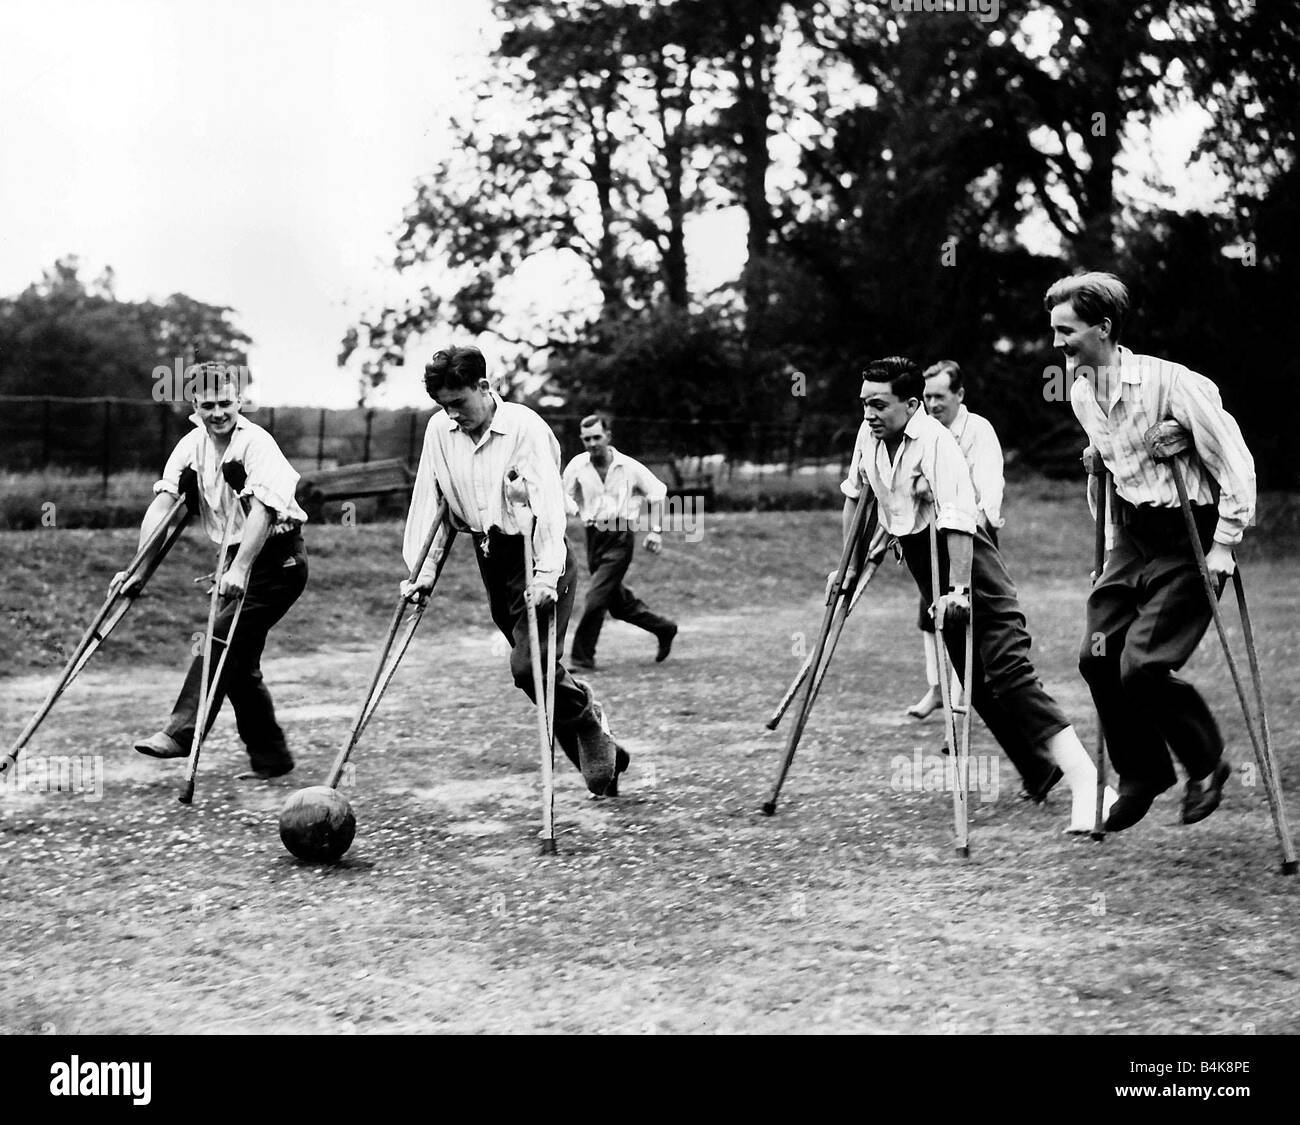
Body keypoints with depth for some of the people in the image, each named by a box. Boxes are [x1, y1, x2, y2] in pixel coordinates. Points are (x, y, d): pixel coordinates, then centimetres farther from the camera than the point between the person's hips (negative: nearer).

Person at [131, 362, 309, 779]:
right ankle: (270, 756, 15)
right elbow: (162, 504, -5)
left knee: (223, 639, -20)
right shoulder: (191, 446, 2)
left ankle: (182, 732, -24)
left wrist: (240, 568, -43)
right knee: (239, 657, 7)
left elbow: (262, 509, -32)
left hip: (277, 558, -8)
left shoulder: (257, 443, -18)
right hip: (238, 558, 8)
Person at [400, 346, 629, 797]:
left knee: (529, 665, -18)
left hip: (536, 556, -6)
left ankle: (589, 721, 10)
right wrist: (423, 570, -1)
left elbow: (548, 501, -24)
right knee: (534, 668, 8)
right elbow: (428, 501, 6)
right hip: (490, 557, 6)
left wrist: (546, 573, -35)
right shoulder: (439, 430, 2)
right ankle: (602, 756, 23)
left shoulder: (525, 427, -16)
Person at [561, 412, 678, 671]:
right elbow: (565, 494, 14)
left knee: (596, 596, -14)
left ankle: (582, 657, -8)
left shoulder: (629, 467, -3)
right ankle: (663, 628, 34)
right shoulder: (577, 466, 2)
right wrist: (577, 511, -8)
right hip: (594, 536, 4)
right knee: (618, 602, 12)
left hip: (621, 536, -4)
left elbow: (657, 492, 9)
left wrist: (656, 531, 2)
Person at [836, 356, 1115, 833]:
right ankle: (1039, 772, 18)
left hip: (961, 553, -8)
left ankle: (1084, 780, -27)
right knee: (974, 678, 6)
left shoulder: (935, 441, -21)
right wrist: (849, 565, 21)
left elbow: (958, 520, -29)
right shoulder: (869, 435, 3)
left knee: (1007, 666, -20)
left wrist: (959, 589, -35)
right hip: (919, 558, 8)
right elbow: (855, 495, 19)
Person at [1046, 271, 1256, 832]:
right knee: (1097, 657, 0)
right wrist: (1111, 539, 18)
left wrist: (1221, 550, -16)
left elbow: (1236, 464, -17)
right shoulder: (1080, 391, 4)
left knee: (1142, 666, -14)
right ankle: (1142, 775, 20)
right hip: (1132, 535, 8)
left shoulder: (1170, 383, -21)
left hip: (1186, 536, -7)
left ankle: (1206, 765, 12)